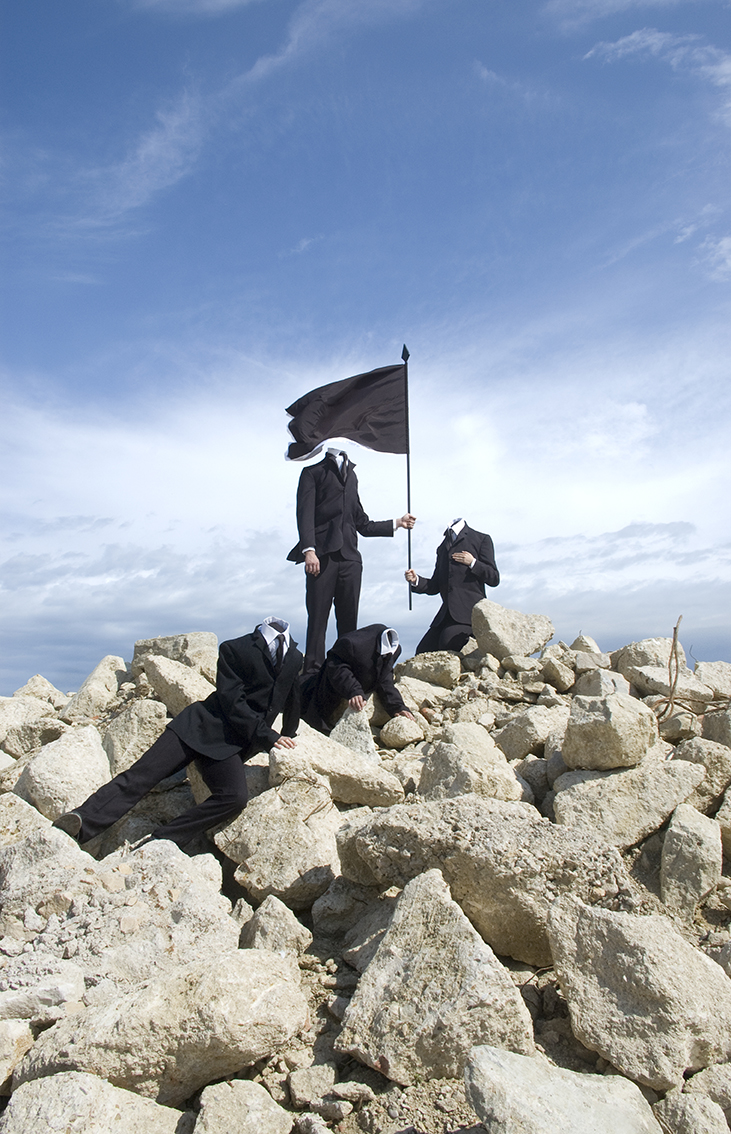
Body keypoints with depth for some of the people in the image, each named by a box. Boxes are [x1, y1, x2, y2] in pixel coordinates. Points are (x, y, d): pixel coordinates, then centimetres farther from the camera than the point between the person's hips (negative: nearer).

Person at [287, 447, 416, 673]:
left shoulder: (351, 475, 27)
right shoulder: (313, 471, 12)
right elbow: (305, 513, -3)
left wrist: (397, 523, 25)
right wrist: (309, 550, -17)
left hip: (349, 557, 5)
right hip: (322, 556, -5)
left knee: (349, 621, 0)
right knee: (317, 618, -9)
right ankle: (313, 674, -8)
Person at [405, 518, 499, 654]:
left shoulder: (481, 539, 8)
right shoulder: (442, 548, 24)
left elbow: (494, 579, 3)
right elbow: (435, 587, 20)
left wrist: (473, 563, -9)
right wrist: (416, 581, 2)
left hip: (469, 610, -6)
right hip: (447, 612, 6)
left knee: (448, 641, -27)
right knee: (423, 651, -7)